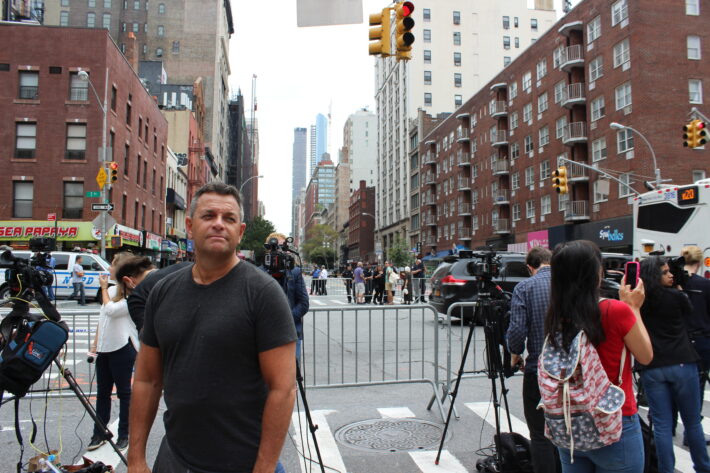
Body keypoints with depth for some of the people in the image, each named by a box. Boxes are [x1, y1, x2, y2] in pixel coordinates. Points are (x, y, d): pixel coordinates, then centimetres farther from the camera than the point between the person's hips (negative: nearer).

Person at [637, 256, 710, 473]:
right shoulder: (675, 296, -6)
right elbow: (689, 312, 14)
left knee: (662, 425, 6)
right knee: (692, 421, 15)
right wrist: (676, 290, 17)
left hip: (651, 368, 2)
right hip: (682, 364, -1)